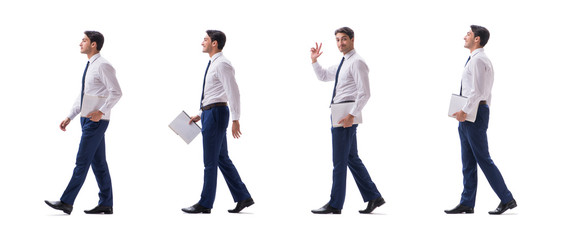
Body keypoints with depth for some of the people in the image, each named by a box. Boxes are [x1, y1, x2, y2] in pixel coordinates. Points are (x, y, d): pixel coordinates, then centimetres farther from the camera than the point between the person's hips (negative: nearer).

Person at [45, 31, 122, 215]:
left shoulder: (103, 66, -13)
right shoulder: (89, 67, 16)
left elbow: (116, 92, -19)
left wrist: (101, 112, -29)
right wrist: (70, 117, 14)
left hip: (96, 121, -10)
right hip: (87, 119, 10)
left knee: (82, 161, -9)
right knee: (98, 163, 10)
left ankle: (67, 202, -10)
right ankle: (106, 204, 14)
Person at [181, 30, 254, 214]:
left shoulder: (222, 64, -14)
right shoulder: (213, 65, 18)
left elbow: (233, 92, -20)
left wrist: (235, 120, -25)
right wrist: (200, 114, 21)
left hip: (215, 115, -10)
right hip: (209, 113, 10)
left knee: (210, 161, -4)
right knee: (222, 159, 11)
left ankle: (205, 204, 2)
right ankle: (243, 197, 14)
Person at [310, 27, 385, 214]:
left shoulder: (357, 62, -12)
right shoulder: (343, 63, 18)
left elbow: (364, 93, -20)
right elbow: (324, 76, 31)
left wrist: (351, 115, -26)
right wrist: (314, 61, 17)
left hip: (346, 114, -10)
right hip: (341, 115, 10)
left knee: (339, 160, -6)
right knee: (352, 158, 13)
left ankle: (335, 205, -2)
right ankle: (373, 197, 16)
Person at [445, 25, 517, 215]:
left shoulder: (478, 60, -14)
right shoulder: (483, 60, 18)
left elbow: (477, 91, -22)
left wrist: (464, 111, -18)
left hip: (475, 113, -10)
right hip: (468, 115, 10)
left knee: (483, 159, -7)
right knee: (468, 161, 9)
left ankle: (507, 199, -3)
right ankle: (467, 204, 11)